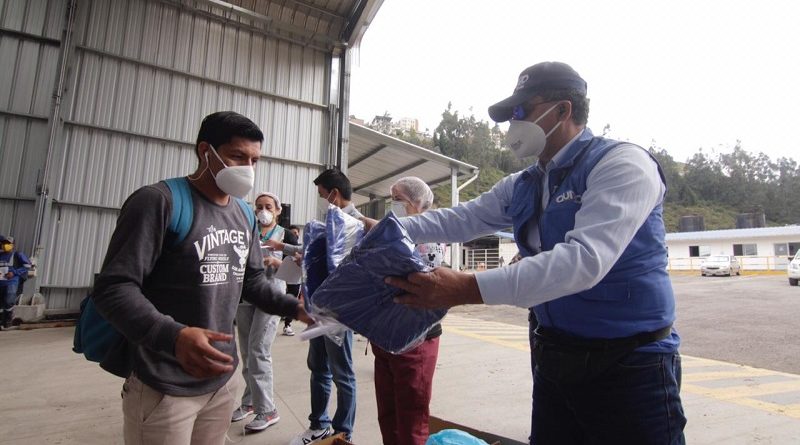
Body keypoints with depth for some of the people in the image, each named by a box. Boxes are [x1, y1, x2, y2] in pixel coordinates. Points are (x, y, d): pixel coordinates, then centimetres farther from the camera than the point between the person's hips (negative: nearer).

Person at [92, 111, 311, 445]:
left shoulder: (244, 215, 8)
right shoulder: (158, 201, -15)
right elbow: (113, 288, -20)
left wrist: (294, 308, -2)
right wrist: (172, 335, -36)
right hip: (164, 388, -6)